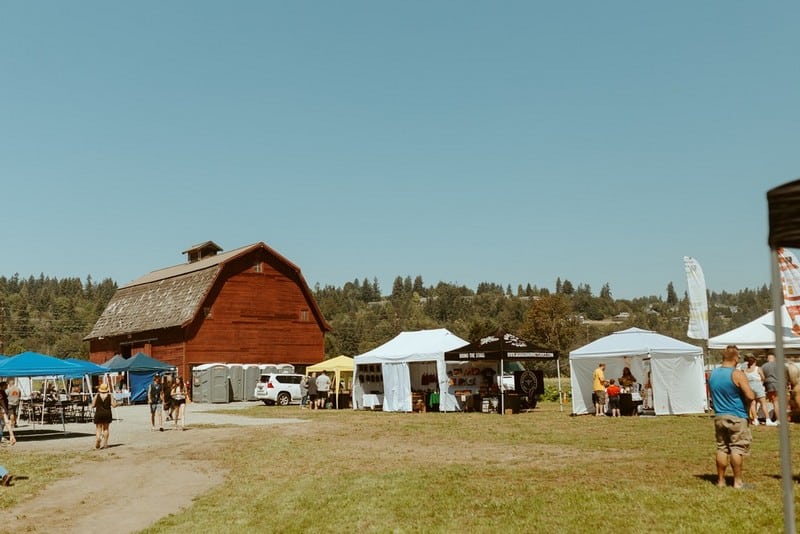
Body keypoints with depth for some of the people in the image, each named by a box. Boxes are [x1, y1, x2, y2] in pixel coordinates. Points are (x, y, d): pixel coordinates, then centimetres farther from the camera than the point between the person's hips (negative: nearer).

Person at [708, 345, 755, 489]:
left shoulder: (712, 374, 7)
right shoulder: (737, 374, -14)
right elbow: (751, 396, -19)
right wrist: (746, 401, 1)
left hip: (719, 416, 6)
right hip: (737, 417, -6)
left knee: (722, 448, 10)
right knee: (737, 449, 0)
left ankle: (721, 480, 14)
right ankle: (737, 481, 3)